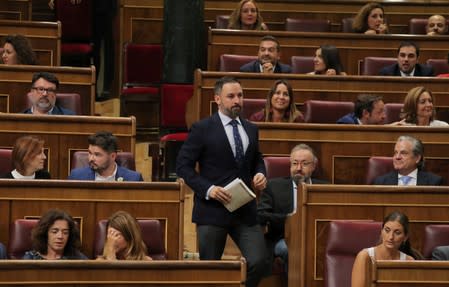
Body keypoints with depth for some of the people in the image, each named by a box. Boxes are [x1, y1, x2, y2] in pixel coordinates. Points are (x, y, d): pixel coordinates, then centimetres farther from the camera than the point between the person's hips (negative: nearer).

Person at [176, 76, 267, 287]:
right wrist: (208, 189, -17)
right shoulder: (202, 129, -4)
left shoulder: (251, 129, 12)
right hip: (212, 209, -4)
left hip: (245, 211, 4)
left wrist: (260, 174, 3)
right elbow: (183, 165, -5)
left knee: (258, 262, -9)